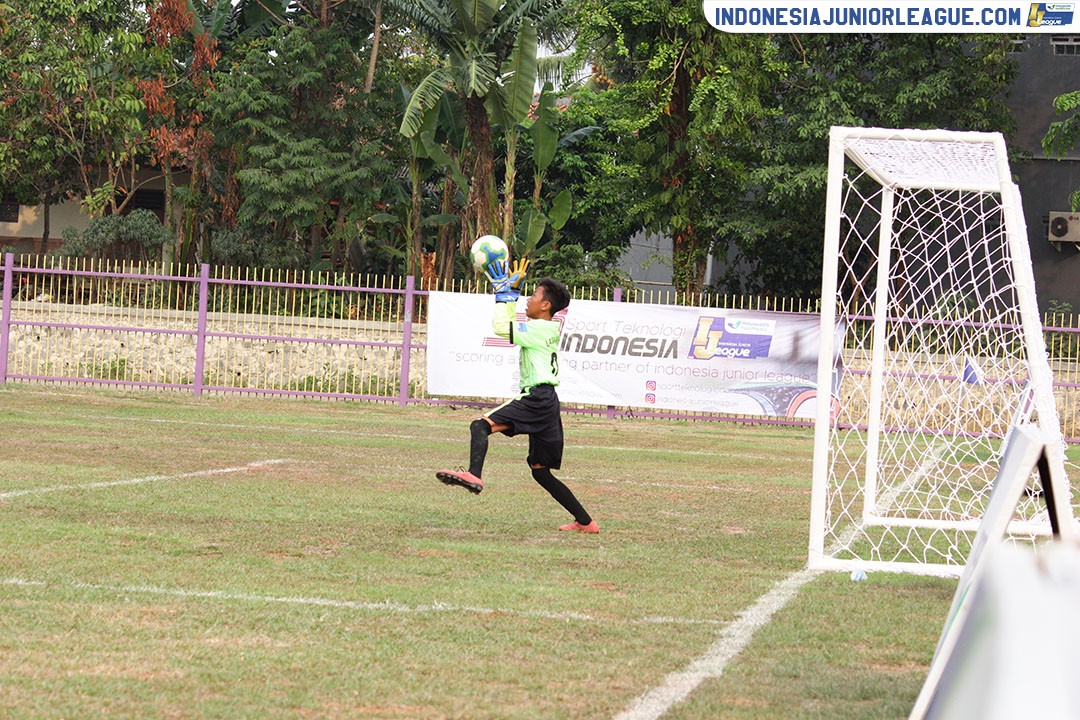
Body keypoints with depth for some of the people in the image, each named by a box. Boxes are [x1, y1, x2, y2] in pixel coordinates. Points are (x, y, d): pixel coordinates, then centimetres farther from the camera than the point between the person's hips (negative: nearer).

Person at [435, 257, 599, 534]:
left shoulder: (541, 329, -8)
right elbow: (512, 325, 36)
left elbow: (503, 327, -15)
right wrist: (513, 290, 32)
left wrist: (504, 292, -5)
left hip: (537, 398, -10)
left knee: (481, 425, -23)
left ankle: (474, 475, -48)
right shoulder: (547, 329, 21)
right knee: (540, 471, 15)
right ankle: (585, 521, 17)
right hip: (545, 402, 10)